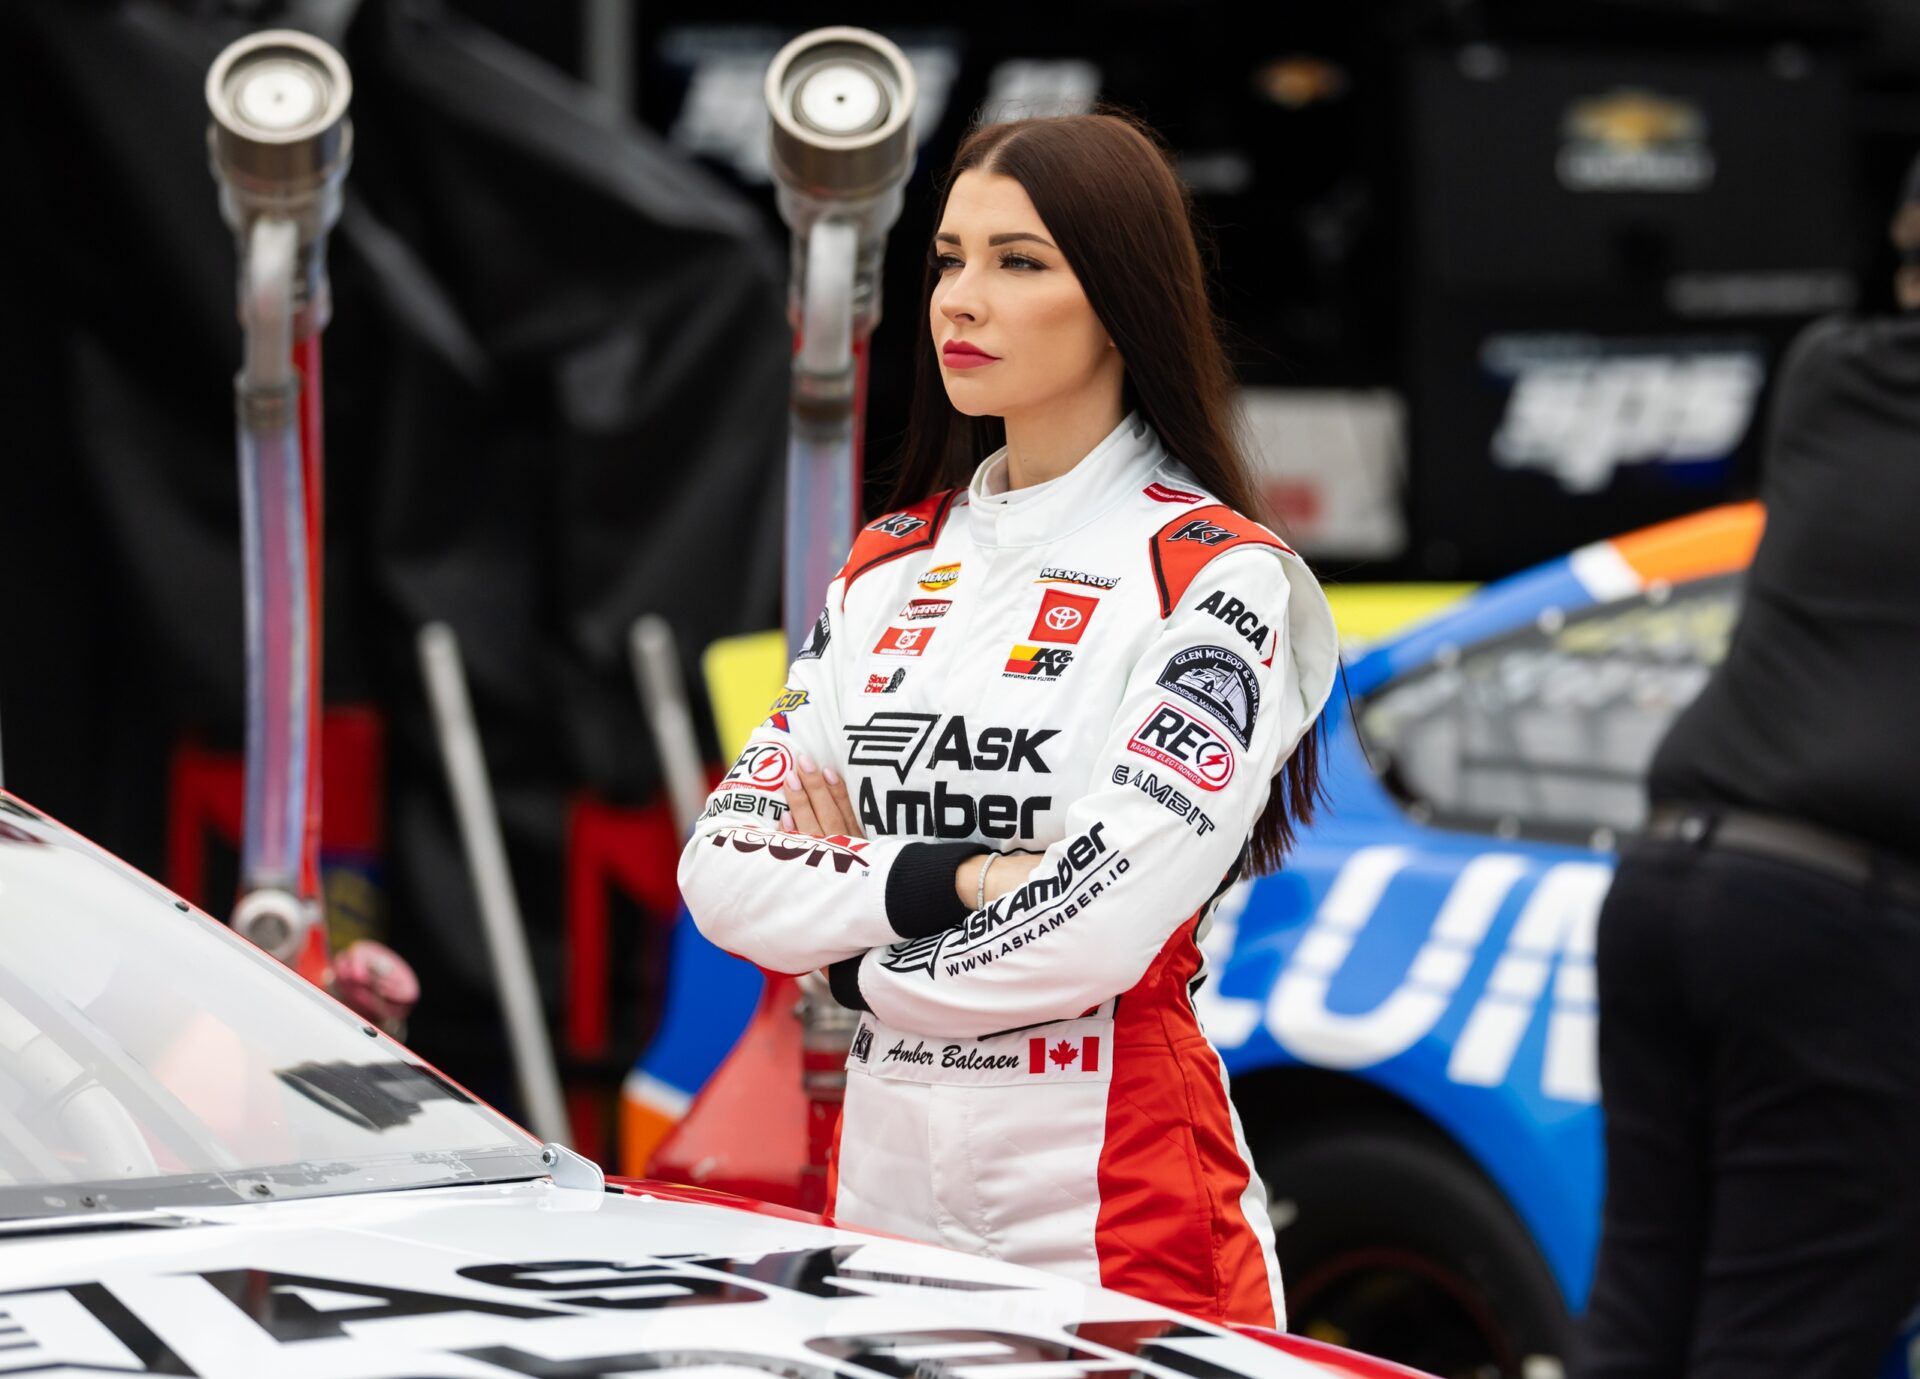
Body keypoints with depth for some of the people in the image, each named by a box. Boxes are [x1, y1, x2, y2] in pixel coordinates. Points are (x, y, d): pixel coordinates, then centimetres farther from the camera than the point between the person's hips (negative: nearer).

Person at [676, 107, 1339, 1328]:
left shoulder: (1217, 579, -8)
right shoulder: (893, 566, 12)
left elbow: (1090, 931, -19)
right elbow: (724, 871, 4)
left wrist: (855, 960, -4)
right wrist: (946, 878, -12)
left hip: (1115, 1228, -6)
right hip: (887, 1190, 6)